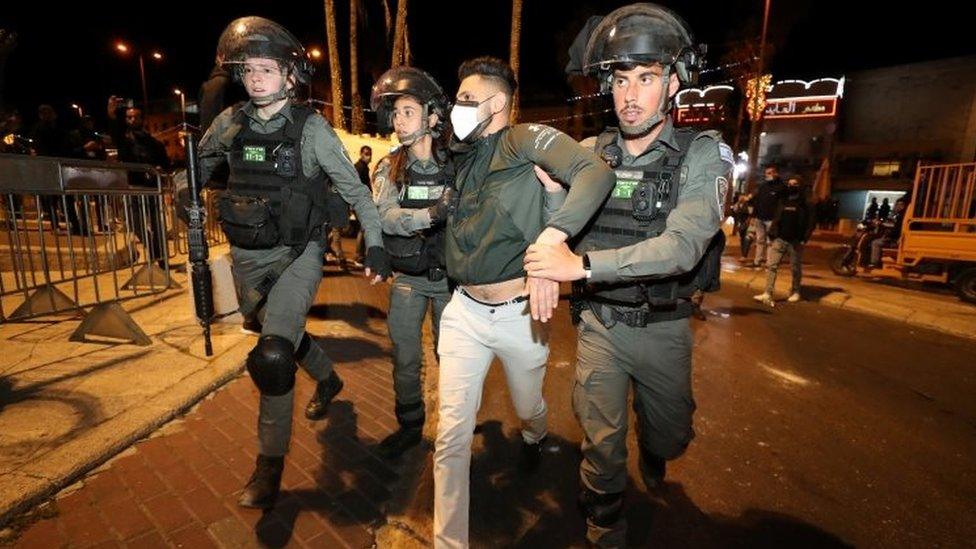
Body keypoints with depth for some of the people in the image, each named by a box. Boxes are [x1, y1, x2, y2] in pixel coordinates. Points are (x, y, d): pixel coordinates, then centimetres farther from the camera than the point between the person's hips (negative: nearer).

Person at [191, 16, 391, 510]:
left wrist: (375, 245, -13)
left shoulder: (311, 127, -9)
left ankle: (270, 462, 1)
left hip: (297, 253, -5)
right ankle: (327, 379, 50)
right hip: (248, 256, 6)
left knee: (272, 355, -18)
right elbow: (198, 169, 21)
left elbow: (353, 189, -8)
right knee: (285, 332, 21)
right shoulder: (229, 123, 2)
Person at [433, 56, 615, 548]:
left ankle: (534, 438, 61)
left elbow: (596, 172, -29)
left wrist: (549, 240, -42)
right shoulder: (461, 156, 8)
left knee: (528, 407, 23)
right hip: (463, 311, 4)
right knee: (451, 433, 4)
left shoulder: (527, 140, -11)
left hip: (519, 314, -4)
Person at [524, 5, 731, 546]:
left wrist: (582, 264, -36)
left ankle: (652, 453, 58)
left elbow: (682, 246, -27)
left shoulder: (702, 155, -12)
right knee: (602, 442, 6)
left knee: (671, 434, 20)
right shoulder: (590, 154, -2)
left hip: (663, 326, 0)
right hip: (598, 321, 1)